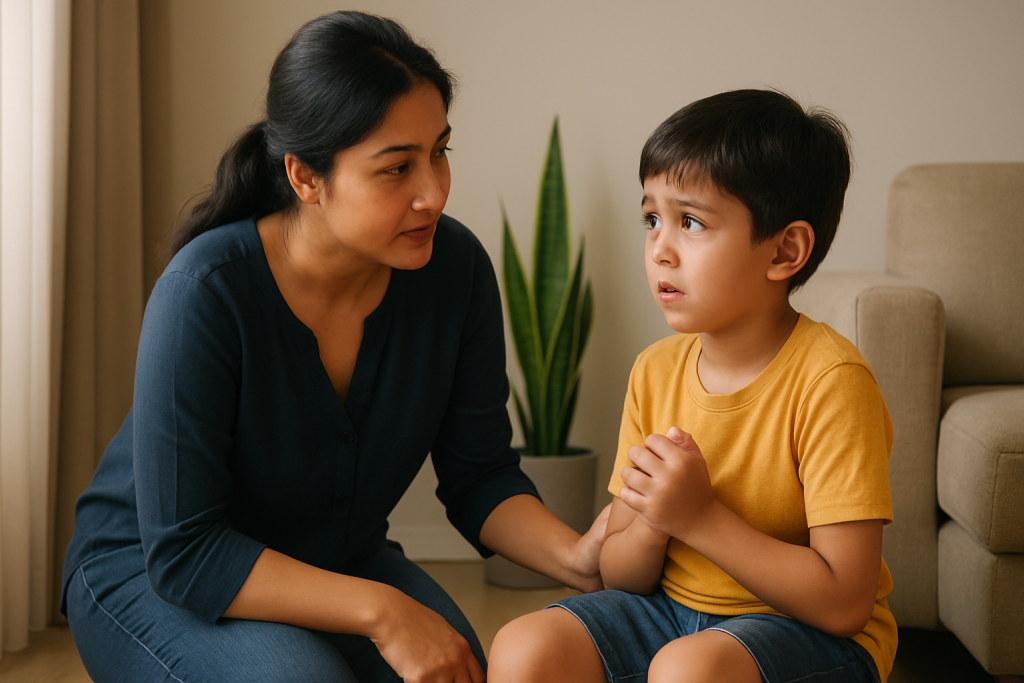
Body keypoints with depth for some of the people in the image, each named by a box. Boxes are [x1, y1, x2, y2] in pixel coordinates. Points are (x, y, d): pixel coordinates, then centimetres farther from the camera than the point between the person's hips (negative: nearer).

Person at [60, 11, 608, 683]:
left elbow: (479, 475, -5)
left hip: (338, 562, 4)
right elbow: (182, 552, -27)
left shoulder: (455, 267, -14)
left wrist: (575, 555, -25)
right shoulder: (206, 292, -29)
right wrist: (379, 610, -34)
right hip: (149, 576, -4)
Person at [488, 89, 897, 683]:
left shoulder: (830, 382, -18)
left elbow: (844, 603, -21)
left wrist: (700, 517, -24)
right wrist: (649, 525, -16)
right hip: (672, 609, 5)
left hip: (810, 632, -5)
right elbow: (620, 575, 6)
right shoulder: (656, 371, 1)